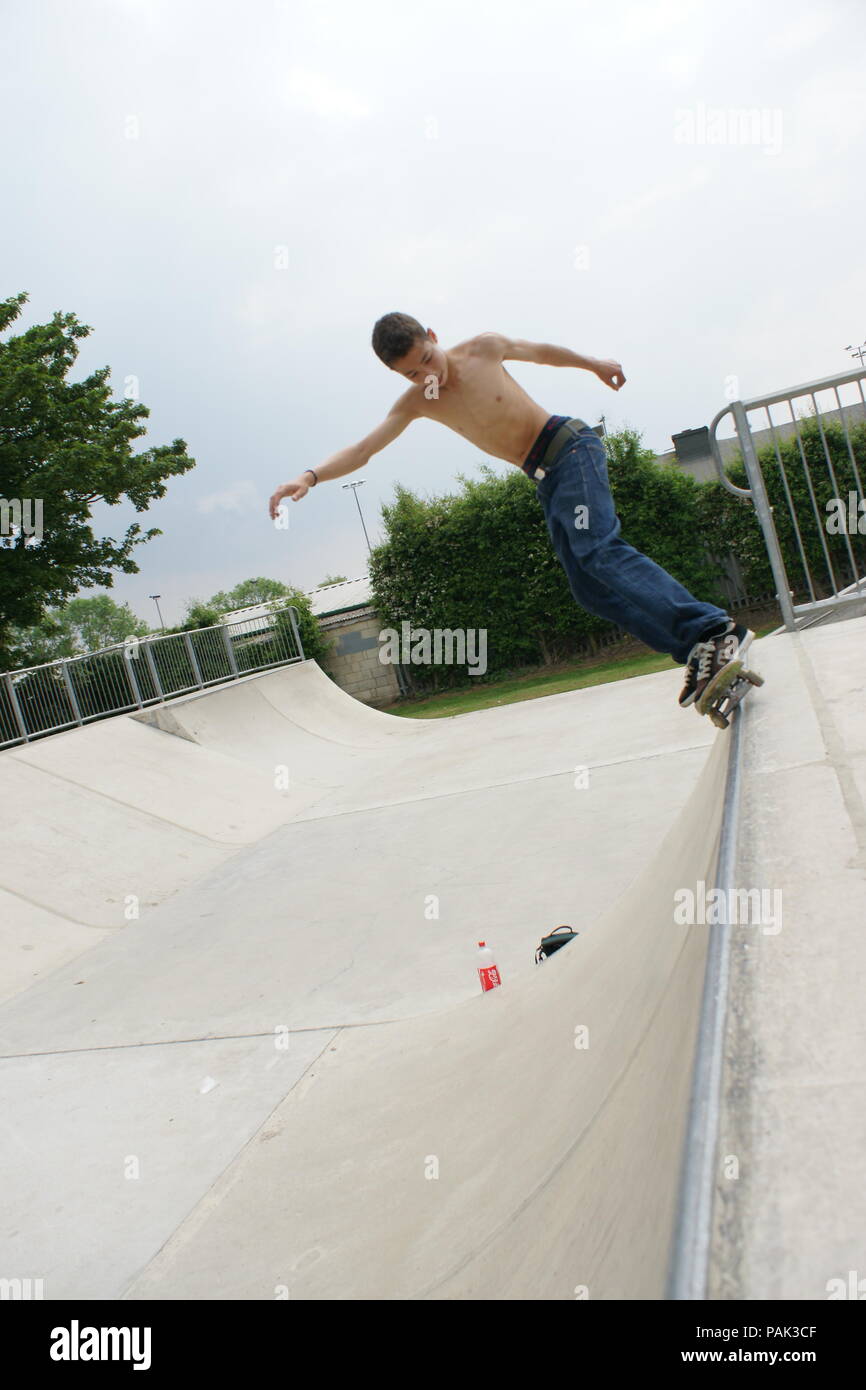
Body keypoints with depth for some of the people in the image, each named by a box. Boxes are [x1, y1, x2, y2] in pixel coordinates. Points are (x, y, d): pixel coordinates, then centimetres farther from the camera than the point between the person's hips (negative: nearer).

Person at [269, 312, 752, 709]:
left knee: (599, 550, -27)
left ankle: (717, 630, -35)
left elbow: (539, 350, 12)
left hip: (571, 446, -5)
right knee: (589, 588, -4)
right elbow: (362, 450, -5)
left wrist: (594, 363, 24)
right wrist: (310, 476, -20)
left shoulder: (484, 348, -6)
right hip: (545, 480, 5)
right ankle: (699, 656, -3)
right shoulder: (415, 404, 1)